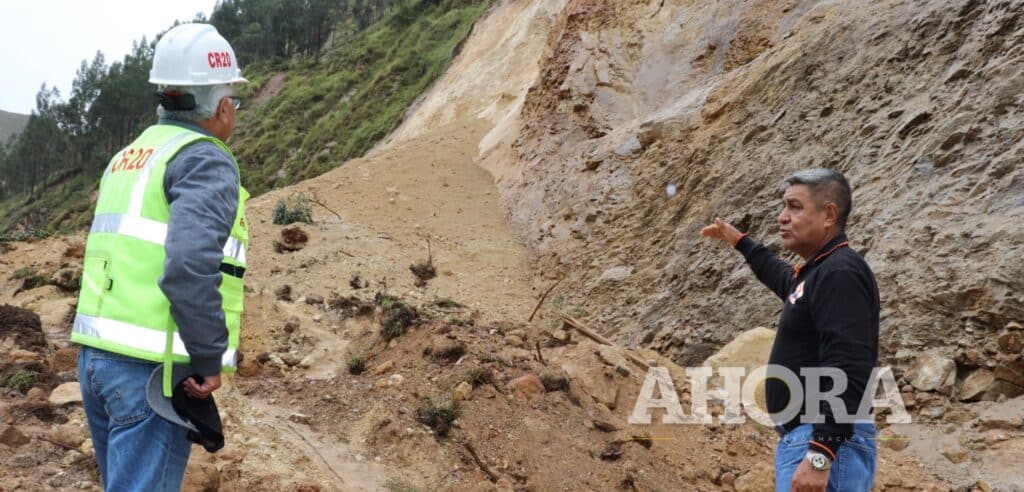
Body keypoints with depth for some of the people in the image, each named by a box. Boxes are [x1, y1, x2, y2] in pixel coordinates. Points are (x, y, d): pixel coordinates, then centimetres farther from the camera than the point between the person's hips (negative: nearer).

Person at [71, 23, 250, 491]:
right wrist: (210, 360, -16)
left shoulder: (128, 158, 18)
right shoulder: (206, 161, -10)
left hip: (96, 356, 9)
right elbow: (191, 264, -26)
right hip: (153, 367, -9)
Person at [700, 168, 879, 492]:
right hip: (807, 438, 11)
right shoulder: (818, 272, 17)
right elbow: (783, 278, 45)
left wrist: (820, 455, -30)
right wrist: (739, 242, 53)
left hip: (829, 443, -11)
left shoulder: (840, 273, -14)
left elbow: (847, 371, -25)